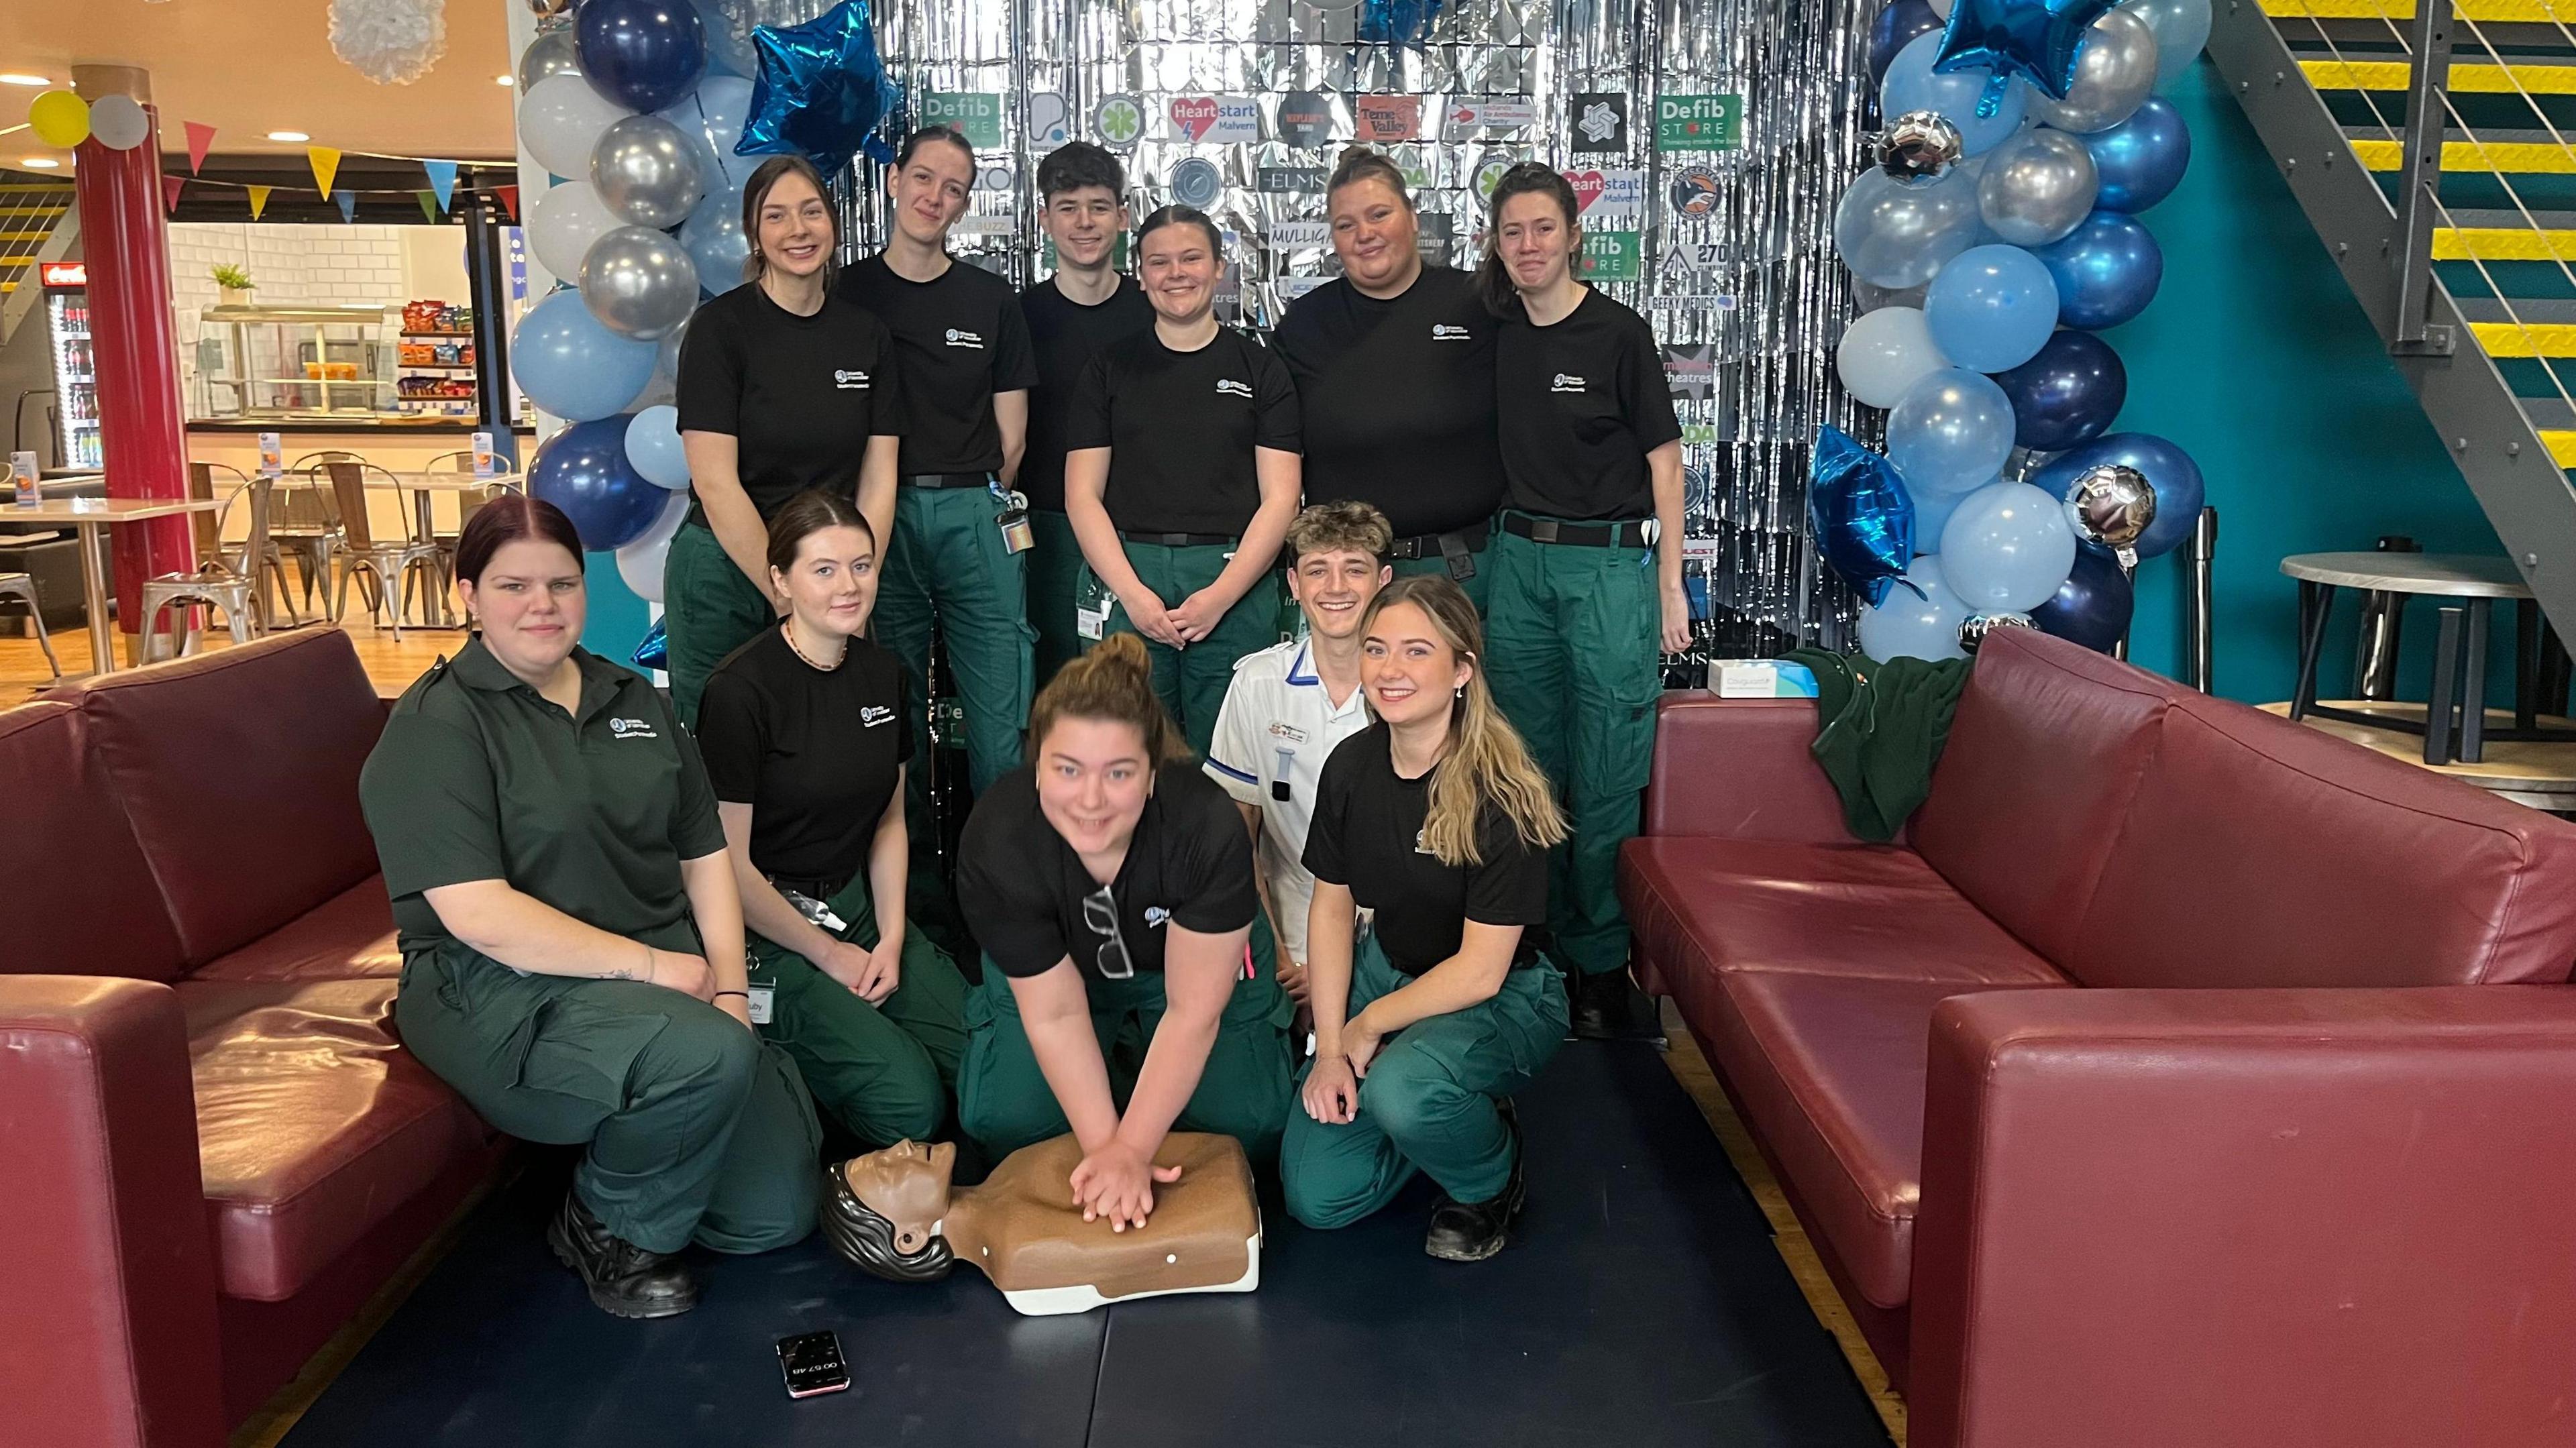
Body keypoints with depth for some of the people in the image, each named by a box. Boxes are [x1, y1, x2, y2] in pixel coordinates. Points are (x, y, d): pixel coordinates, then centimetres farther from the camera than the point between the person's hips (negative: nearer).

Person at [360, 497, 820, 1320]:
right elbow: (479, 915, -18)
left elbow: (707, 857, 13)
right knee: (709, 1057, -34)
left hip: (671, 980, 6)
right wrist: (651, 963, -18)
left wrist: (729, 988, -3)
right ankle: (608, 1229, -5)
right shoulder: (435, 728, -8)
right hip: (508, 995, -6)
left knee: (775, 1214, -3)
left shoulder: (633, 703, 14)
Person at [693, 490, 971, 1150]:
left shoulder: (883, 674, 3)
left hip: (857, 902, 7)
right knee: (909, 1105, -19)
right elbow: (729, 865, -14)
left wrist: (891, 939, 0)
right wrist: (828, 953, -7)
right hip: (767, 928, -6)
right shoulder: (742, 691, -18)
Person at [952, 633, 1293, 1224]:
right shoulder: (994, 842, -33)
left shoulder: (1209, 829, -37)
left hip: (1190, 966, -1)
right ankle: (1118, 1058, 16)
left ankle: (1143, 1060, 19)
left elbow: (1192, 1012, -28)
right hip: (1052, 971, 1)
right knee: (1001, 1121, -14)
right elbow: (1054, 1013, -24)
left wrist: (1130, 1151, -29)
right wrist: (1104, 1148, -29)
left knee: (1250, 1125, -12)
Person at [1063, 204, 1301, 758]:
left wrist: (1220, 596, -10)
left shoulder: (1261, 370, 9)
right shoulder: (1109, 370, 11)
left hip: (1235, 583, -1)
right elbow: (1082, 494, 6)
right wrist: (1133, 593, -8)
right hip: (1125, 576, 1)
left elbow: (1279, 498, 3)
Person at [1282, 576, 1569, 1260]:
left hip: (1502, 998, -5)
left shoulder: (1500, 793, -25)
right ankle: (1455, 1114, 21)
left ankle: (1490, 1183, -2)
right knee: (1316, 1196, -6)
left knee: (1399, 1090, -37)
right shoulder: (1351, 765, -7)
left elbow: (1480, 971, -21)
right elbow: (1332, 908, 2)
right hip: (1387, 969, 5)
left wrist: (1366, 1028, -11)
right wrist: (1329, 1050, -6)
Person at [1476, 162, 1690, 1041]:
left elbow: (1664, 459, -3)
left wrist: (1669, 584, -5)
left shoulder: (1618, 334, -5)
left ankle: (1601, 962, 10)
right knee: (1528, 766, 9)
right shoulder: (1496, 336, 8)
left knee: (1607, 774, -2)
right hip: (1519, 558, 5)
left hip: (1610, 562, -4)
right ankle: (1542, 943, 21)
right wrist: (1491, 562, 10)